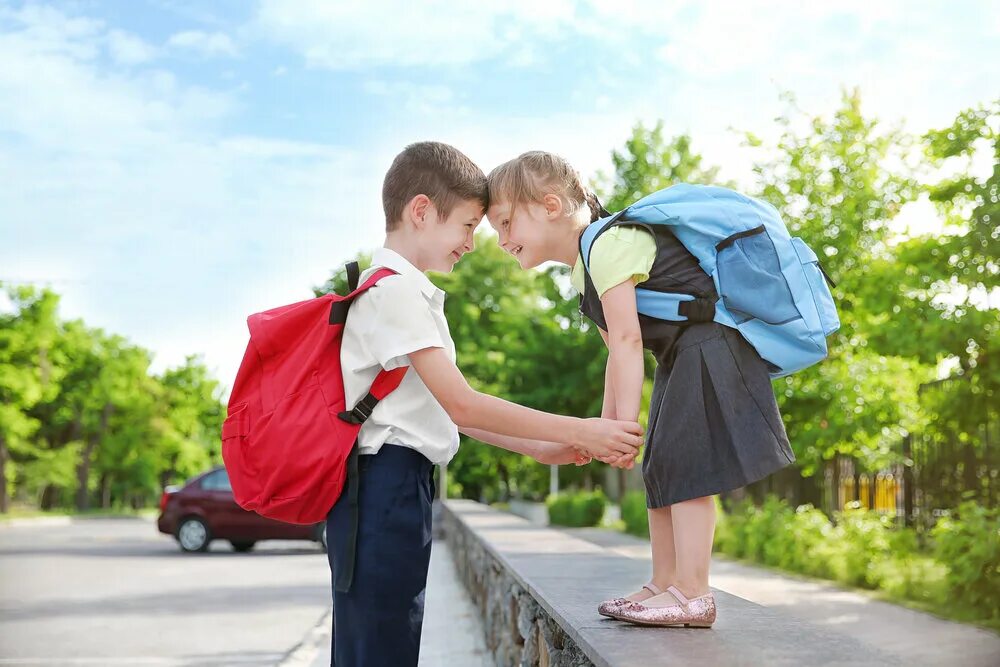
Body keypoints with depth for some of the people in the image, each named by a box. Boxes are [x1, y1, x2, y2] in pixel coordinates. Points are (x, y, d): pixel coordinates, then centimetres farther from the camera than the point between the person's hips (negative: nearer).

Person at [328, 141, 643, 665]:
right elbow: (461, 405, -17)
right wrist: (580, 432, -13)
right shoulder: (396, 289, -12)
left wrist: (538, 448, 13)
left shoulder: (409, 292, 20)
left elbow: (444, 407, 19)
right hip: (386, 485, -10)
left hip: (396, 490, 10)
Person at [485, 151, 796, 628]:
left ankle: (693, 594, -10)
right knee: (660, 467, 10)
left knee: (684, 463, -13)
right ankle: (664, 584, 17)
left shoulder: (607, 245, -19)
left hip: (709, 345, -11)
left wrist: (626, 421, -23)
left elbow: (627, 340, -23)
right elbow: (617, 350, 11)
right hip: (681, 356, 11)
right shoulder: (583, 270, 12)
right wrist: (607, 421, 7)